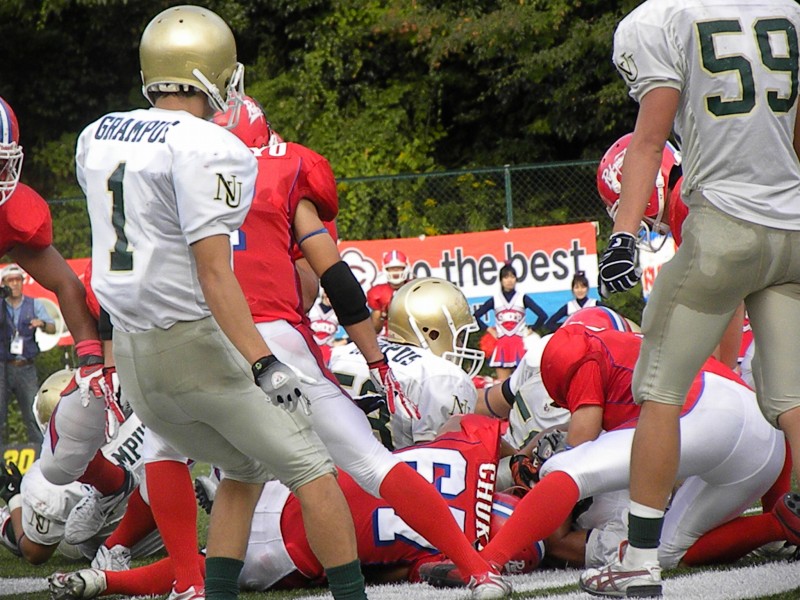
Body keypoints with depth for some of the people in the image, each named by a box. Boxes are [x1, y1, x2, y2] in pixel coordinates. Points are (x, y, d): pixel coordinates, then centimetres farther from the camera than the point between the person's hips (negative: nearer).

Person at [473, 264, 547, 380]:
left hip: (519, 344, -2)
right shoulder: (495, 300, 7)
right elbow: (476, 316, 9)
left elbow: (542, 315, -2)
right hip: (502, 344, 2)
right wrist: (489, 330, 4)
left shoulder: (523, 298, 3)